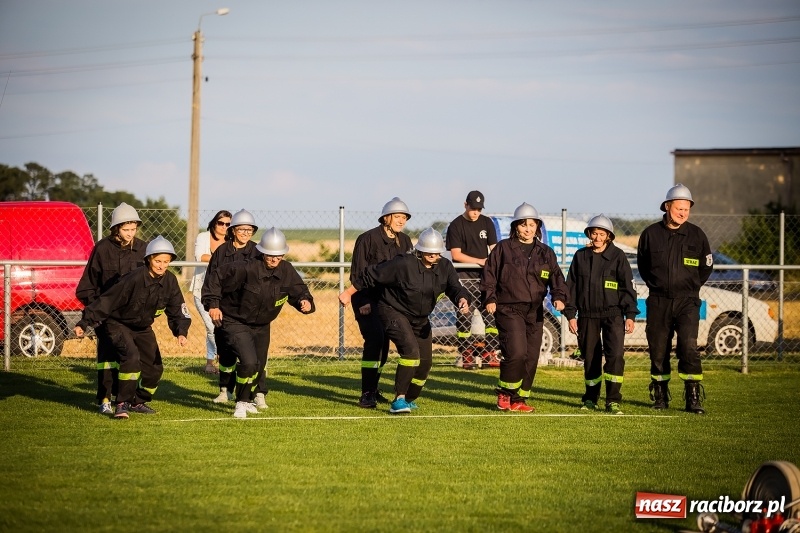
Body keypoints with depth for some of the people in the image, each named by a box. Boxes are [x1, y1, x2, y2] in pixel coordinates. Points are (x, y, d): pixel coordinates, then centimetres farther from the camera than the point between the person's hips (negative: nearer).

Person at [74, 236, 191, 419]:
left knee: (154, 368, 5)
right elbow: (107, 301, -26)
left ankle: (138, 402, 27)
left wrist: (181, 332, -21)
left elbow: (177, 310, -3)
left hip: (143, 328, 7)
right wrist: (84, 323, -28)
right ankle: (122, 404, -22)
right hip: (118, 324, -7)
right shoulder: (134, 279, -29)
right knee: (131, 356, -28)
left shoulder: (170, 281, -11)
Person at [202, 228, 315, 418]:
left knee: (259, 368, 18)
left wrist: (306, 302, -22)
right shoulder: (246, 269, -28)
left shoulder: (287, 271, -11)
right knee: (249, 362, -24)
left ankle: (247, 401, 46)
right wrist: (213, 304, -23)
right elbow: (215, 277, -19)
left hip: (261, 327, 7)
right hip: (234, 322, -7)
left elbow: (299, 291, 1)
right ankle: (241, 404, -3)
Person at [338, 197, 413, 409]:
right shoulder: (368, 239, -11)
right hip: (367, 300, -6)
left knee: (383, 343, 8)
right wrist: (363, 302, -21)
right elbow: (358, 274, -13)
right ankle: (366, 395, -20)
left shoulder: (404, 241, 8)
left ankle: (373, 389, 26)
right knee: (374, 339, -19)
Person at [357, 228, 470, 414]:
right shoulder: (403, 264, -24)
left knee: (425, 362, 10)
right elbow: (372, 275, -16)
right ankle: (398, 400, -26)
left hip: (420, 319, 8)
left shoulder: (444, 267, -5)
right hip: (393, 312, -8)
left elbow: (455, 287, -14)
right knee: (411, 351, -27)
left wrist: (462, 299, -39)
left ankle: (409, 400, 34)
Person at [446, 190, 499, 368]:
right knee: (464, 317, -4)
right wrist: (481, 261, -14)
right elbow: (456, 254, -9)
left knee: (491, 314, 0)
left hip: (484, 275, 4)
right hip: (464, 277, -4)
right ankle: (466, 355, 1)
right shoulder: (456, 225, -4)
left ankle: (489, 354, 5)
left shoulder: (487, 223, 10)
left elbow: (494, 249, 10)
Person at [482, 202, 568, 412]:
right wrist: (490, 299, -12)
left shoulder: (546, 253, 13)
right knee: (516, 352, -19)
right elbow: (489, 275, 2)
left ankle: (519, 399, 15)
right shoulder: (503, 248, 3)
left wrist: (559, 297, -13)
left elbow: (557, 278, 7)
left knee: (531, 358, 3)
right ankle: (504, 393, 0)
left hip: (534, 313, 5)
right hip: (509, 310, -5)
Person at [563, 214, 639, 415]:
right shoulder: (580, 256, 7)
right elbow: (571, 286, 11)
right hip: (587, 315, 2)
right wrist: (570, 314, 5)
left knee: (615, 354, -15)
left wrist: (630, 315, -3)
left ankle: (613, 400, -10)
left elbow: (627, 286, 2)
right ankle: (591, 398, 20)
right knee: (590, 357, 7)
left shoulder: (617, 256, 1)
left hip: (613, 314, -2)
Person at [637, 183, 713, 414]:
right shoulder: (651, 233, 2)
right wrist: (657, 285, 12)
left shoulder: (696, 235, 2)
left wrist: (690, 287, 11)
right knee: (658, 349, 5)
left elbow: (706, 267, 14)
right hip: (658, 302, 1)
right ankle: (660, 395, 17)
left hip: (687, 301, -1)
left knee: (689, 346, -14)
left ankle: (694, 397, -12)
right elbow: (642, 265, 15)